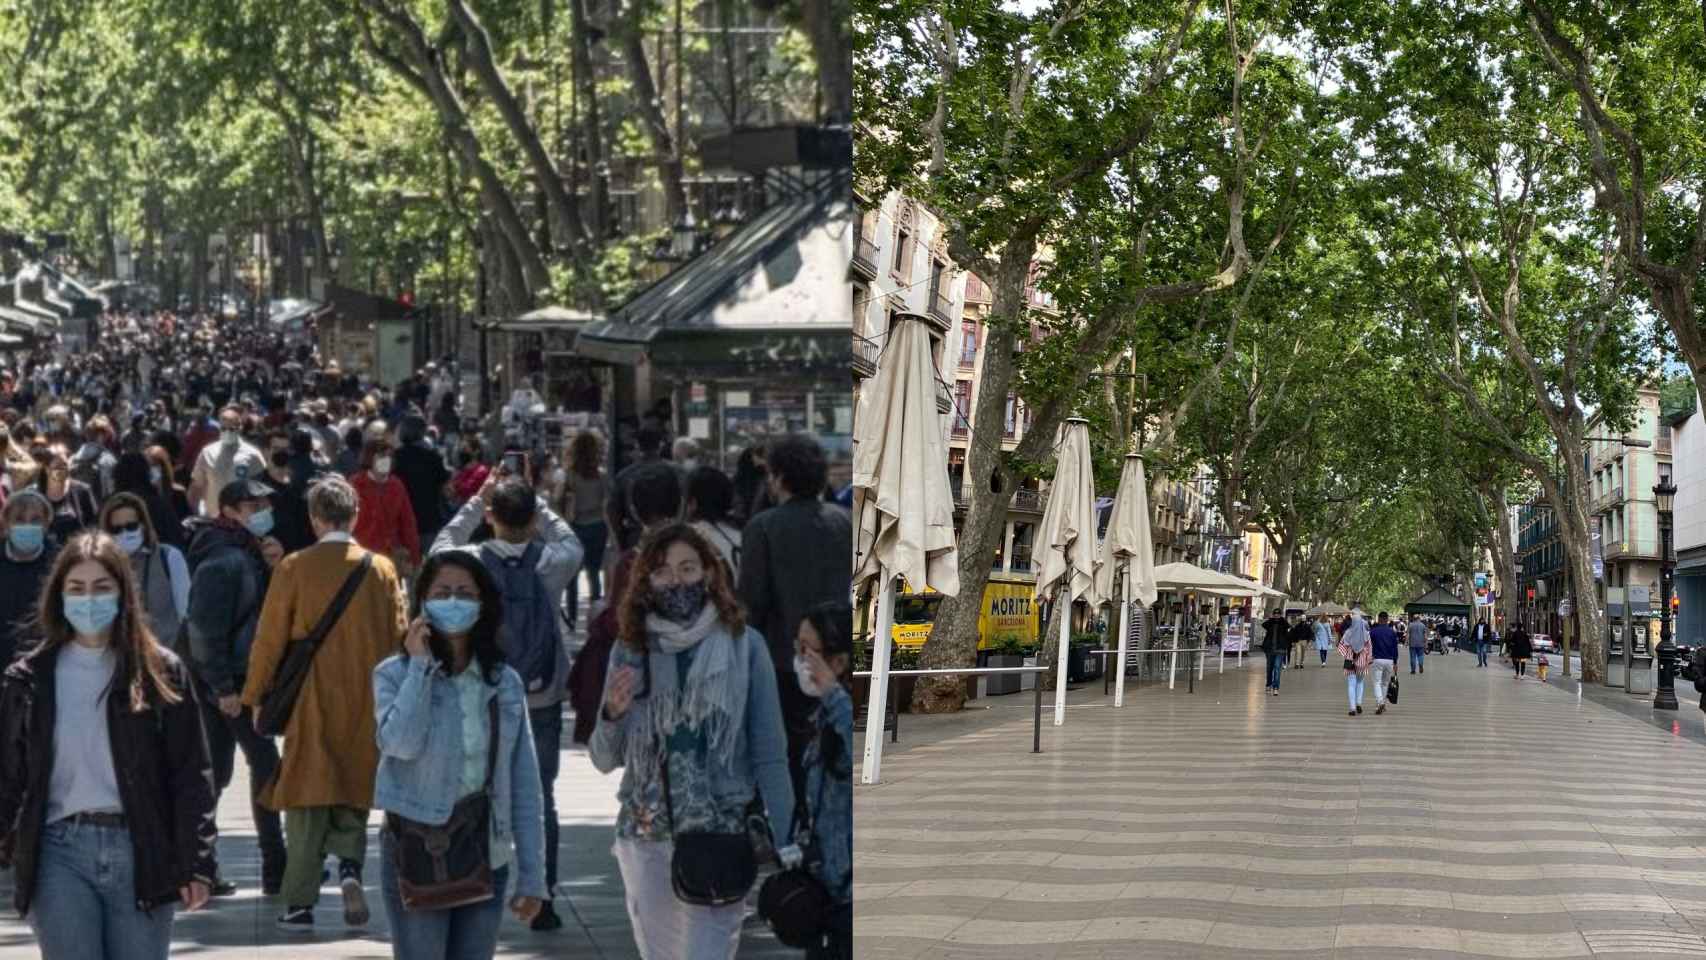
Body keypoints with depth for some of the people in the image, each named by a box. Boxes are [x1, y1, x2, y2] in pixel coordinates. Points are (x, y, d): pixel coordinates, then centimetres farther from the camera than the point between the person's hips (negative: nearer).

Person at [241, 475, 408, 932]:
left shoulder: (294, 568, -7)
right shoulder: (381, 569, -1)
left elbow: (270, 638, -3)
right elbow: (397, 638, 4)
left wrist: (256, 697, 8)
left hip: (311, 703, -2)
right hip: (366, 705, 2)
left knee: (308, 800, 5)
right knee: (352, 796, 16)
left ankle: (300, 904, 3)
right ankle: (349, 864, -9)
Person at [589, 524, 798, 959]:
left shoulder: (744, 645, -3)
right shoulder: (629, 653, 5)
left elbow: (769, 752, -2)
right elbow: (604, 760, 9)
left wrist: (784, 842, -7)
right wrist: (612, 714, -12)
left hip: (721, 839, -3)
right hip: (645, 840, 3)